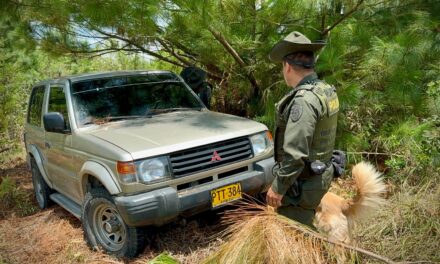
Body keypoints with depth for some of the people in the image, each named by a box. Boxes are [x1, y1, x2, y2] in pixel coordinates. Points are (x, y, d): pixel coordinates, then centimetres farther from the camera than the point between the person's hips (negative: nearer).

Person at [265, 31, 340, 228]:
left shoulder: (304, 99, -25)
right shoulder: (327, 91, 5)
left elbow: (295, 153, -27)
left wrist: (278, 188, -17)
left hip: (302, 182, -9)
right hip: (321, 175, 9)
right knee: (305, 230, 25)